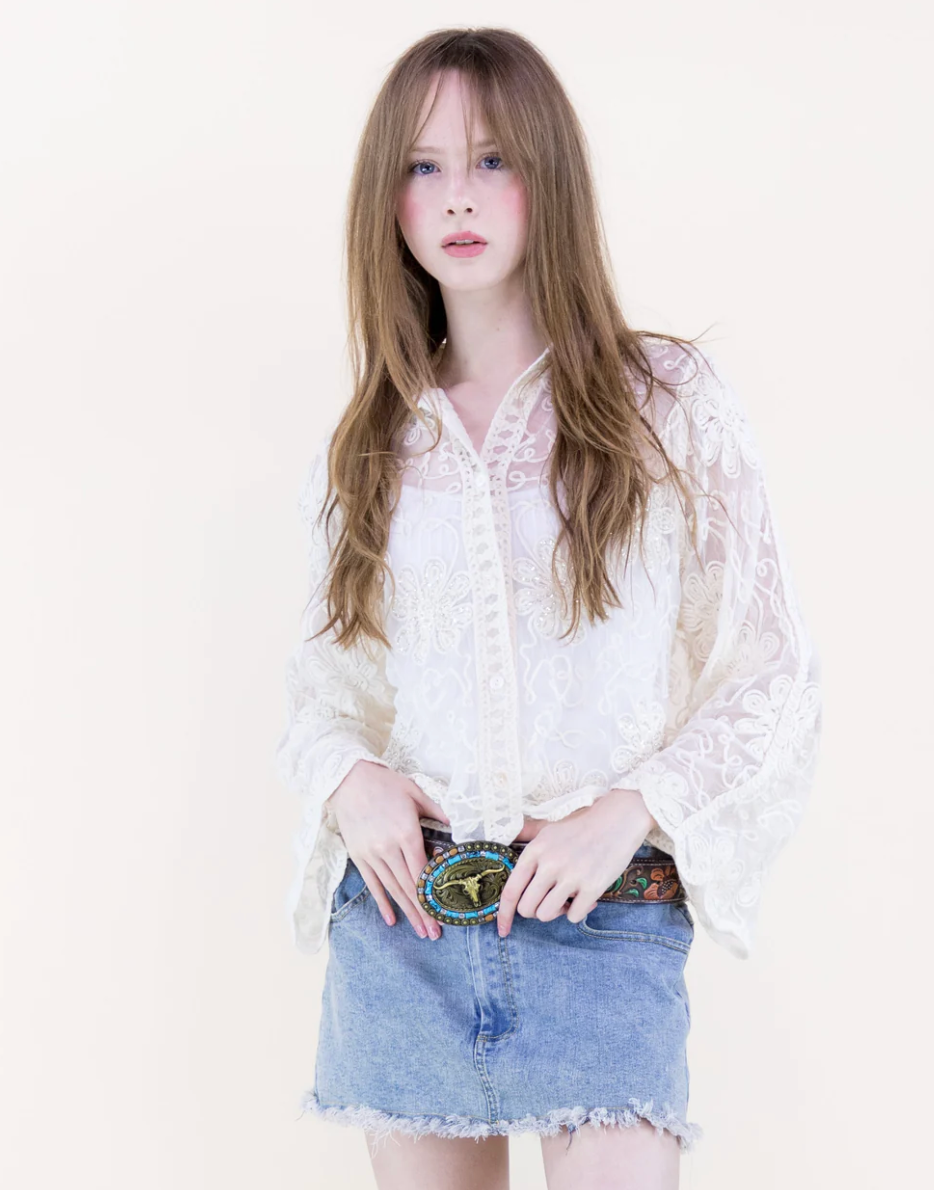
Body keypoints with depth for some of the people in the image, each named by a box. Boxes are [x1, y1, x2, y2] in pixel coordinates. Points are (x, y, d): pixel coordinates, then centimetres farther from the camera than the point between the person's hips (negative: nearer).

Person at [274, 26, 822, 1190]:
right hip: (399, 926, 3)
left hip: (605, 923, -3)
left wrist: (632, 809, -13)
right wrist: (349, 779, -5)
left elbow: (774, 679, 0)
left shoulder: (672, 404, 0)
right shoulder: (364, 448, 9)